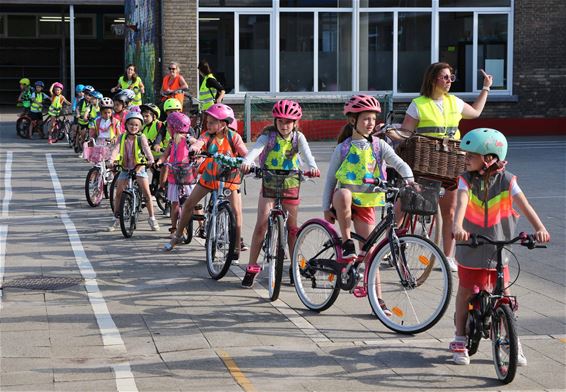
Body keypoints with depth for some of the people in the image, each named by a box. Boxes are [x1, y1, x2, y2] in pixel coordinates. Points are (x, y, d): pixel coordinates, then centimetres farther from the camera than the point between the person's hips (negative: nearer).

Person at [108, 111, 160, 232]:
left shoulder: (141, 138, -9)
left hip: (139, 168, -2)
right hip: (125, 168, 3)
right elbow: (116, 149, -16)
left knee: (147, 193, -7)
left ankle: (152, 219, 6)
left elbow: (146, 148, -25)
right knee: (118, 193, 0)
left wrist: (151, 160, -43)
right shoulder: (122, 137, -3)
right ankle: (116, 219, 14)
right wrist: (111, 160, -35)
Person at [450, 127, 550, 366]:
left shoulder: (506, 180, -9)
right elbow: (461, 202, -27)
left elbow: (523, 204, -19)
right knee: (465, 293, 10)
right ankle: (460, 341, 23)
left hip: (498, 250, 0)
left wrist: (539, 227, -35)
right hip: (471, 250, 0)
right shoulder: (466, 179, -10)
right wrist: (457, 226, -46)